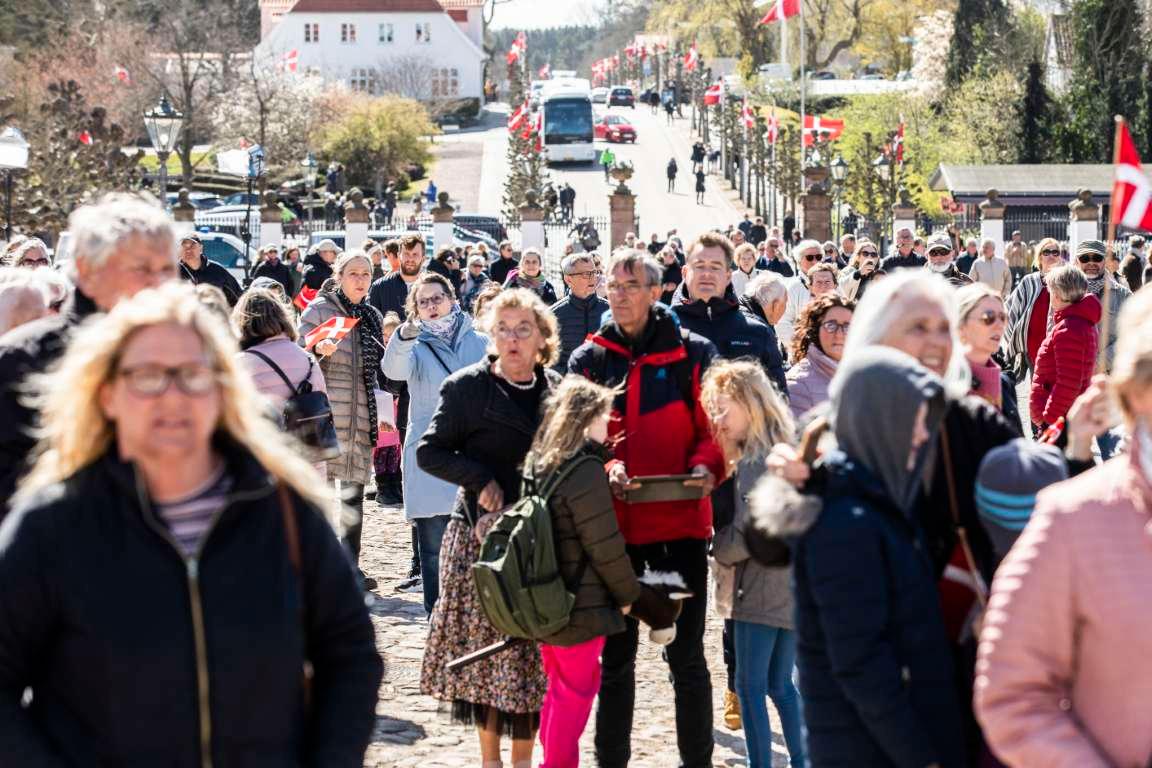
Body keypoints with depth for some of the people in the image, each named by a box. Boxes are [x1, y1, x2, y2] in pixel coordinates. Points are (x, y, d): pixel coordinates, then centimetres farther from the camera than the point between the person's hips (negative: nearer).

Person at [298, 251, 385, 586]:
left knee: (354, 490, 7)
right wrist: (319, 350, -24)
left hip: (361, 417, 6)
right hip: (326, 413, -6)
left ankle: (350, 565, 11)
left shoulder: (372, 316, 16)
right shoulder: (319, 310, -3)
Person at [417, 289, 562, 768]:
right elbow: (429, 452, -1)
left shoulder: (556, 389, 9)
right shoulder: (468, 387, -2)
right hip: (483, 534, -3)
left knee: (534, 650, 2)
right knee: (486, 643, -1)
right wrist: (479, 478, -14)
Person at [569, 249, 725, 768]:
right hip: (612, 522, 2)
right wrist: (606, 467, -15)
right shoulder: (589, 359, 6)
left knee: (686, 653, 5)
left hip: (680, 518, -2)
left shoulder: (693, 354, 0)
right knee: (616, 652, 12)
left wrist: (706, 466, -19)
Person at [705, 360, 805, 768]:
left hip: (761, 591, -8)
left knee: (751, 687, 0)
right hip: (794, 586, 8)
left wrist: (719, 548, 1)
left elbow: (745, 537, -19)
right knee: (781, 685, 16)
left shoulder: (753, 464, -16)